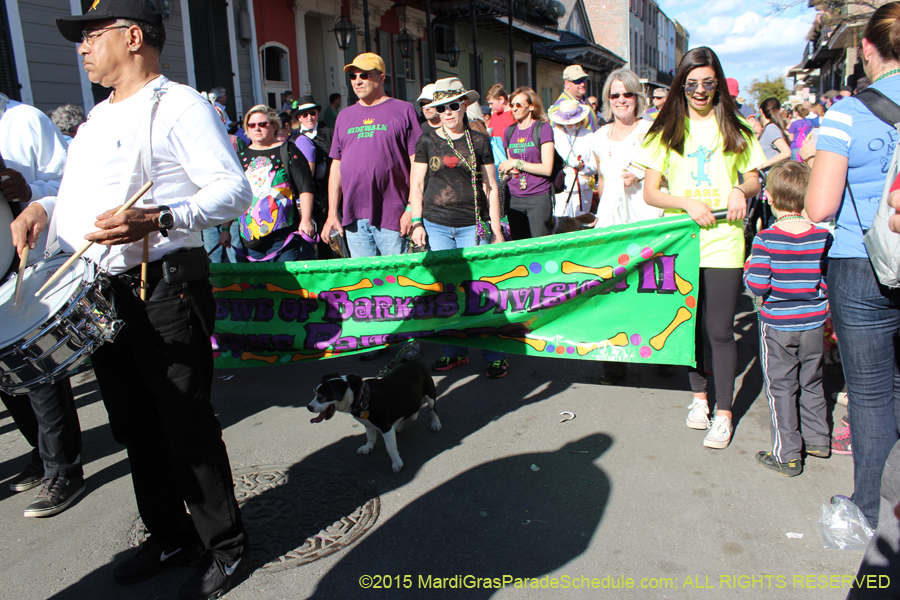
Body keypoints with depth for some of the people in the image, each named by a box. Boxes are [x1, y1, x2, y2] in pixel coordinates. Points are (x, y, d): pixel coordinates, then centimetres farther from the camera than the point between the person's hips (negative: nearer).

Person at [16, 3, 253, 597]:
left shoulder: (180, 105, -8)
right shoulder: (98, 118, 20)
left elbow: (234, 189, -19)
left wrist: (158, 220, -32)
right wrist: (42, 207, 10)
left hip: (164, 290, -9)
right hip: (100, 295, 9)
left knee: (187, 427, -2)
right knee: (134, 425, 16)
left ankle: (227, 548, 17)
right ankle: (170, 536, 34)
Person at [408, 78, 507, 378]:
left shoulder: (480, 141, 6)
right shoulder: (427, 141, 7)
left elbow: (490, 188, 7)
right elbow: (416, 185, 9)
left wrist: (496, 230, 4)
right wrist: (417, 223, 0)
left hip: (473, 226, -1)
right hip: (436, 225, 2)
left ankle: (495, 355, 8)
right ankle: (455, 352, 19)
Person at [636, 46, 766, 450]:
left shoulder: (734, 129, 9)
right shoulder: (667, 130, 6)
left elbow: (754, 178, 15)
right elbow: (650, 192, 2)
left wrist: (741, 190, -8)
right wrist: (688, 203, -15)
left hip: (722, 243, -1)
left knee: (720, 331, -2)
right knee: (690, 324, 11)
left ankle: (723, 413, 11)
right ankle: (699, 396, 31)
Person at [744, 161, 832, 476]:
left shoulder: (765, 239, -17)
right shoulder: (824, 236, -6)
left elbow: (758, 286, -19)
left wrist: (748, 266, 0)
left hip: (777, 325, -4)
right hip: (814, 323, 4)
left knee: (780, 388, 6)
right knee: (811, 383, 22)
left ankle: (787, 455, 11)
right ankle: (817, 440, 35)